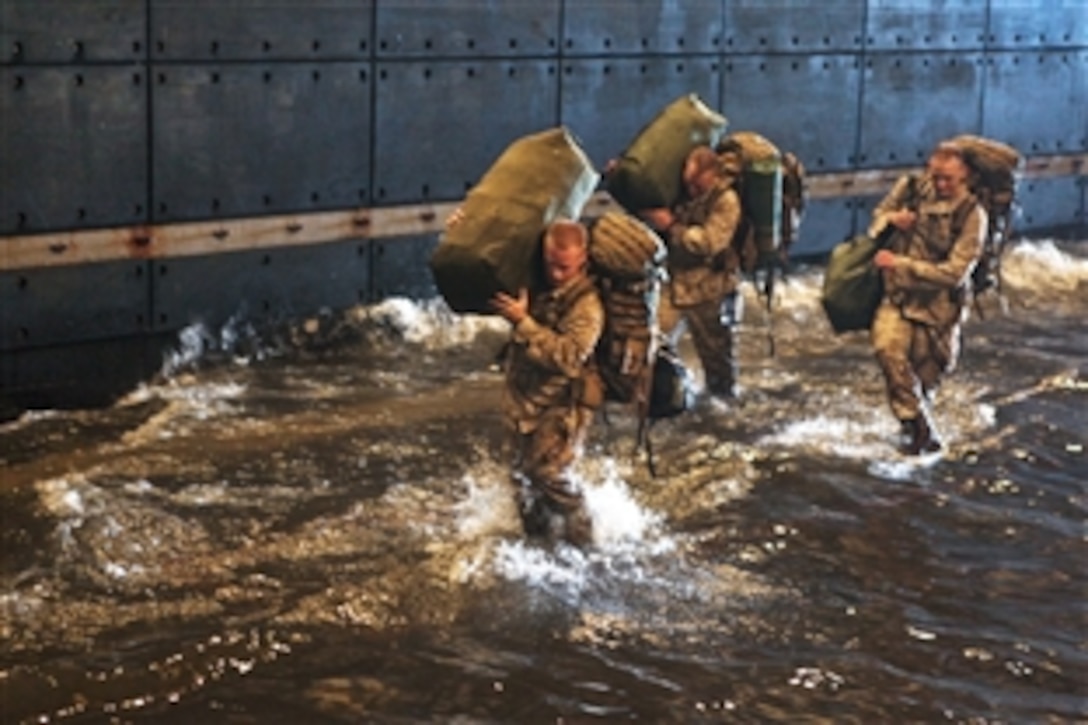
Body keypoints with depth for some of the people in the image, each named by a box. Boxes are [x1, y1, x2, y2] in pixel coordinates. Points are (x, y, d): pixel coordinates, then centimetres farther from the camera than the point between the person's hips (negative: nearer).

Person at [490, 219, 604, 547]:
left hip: (560, 403, -7)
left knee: (549, 472, -12)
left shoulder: (586, 303, -22)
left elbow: (568, 356, -32)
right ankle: (537, 535, 34)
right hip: (523, 397, 7)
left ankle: (580, 539, 6)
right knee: (525, 471, 17)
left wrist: (523, 323, -31)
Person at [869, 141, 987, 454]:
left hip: (938, 303, -1)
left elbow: (953, 273, -16)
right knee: (888, 347, -26)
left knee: (927, 374, 8)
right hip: (898, 293, 1)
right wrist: (890, 219, -10)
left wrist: (900, 263, -22)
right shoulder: (911, 188, -1)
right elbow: (877, 218, 15)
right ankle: (919, 428, -17)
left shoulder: (971, 214, -10)